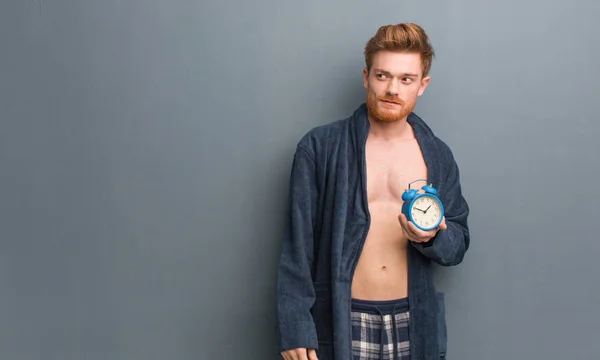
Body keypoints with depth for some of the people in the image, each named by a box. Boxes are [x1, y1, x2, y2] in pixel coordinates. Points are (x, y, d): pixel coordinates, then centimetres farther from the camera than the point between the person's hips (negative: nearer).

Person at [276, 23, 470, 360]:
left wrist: (432, 238, -13)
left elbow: (459, 243, 9)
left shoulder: (438, 156, 4)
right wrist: (295, 327, -12)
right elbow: (298, 244, -7)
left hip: (412, 323, 3)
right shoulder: (319, 147, -6)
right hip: (340, 321, -3)